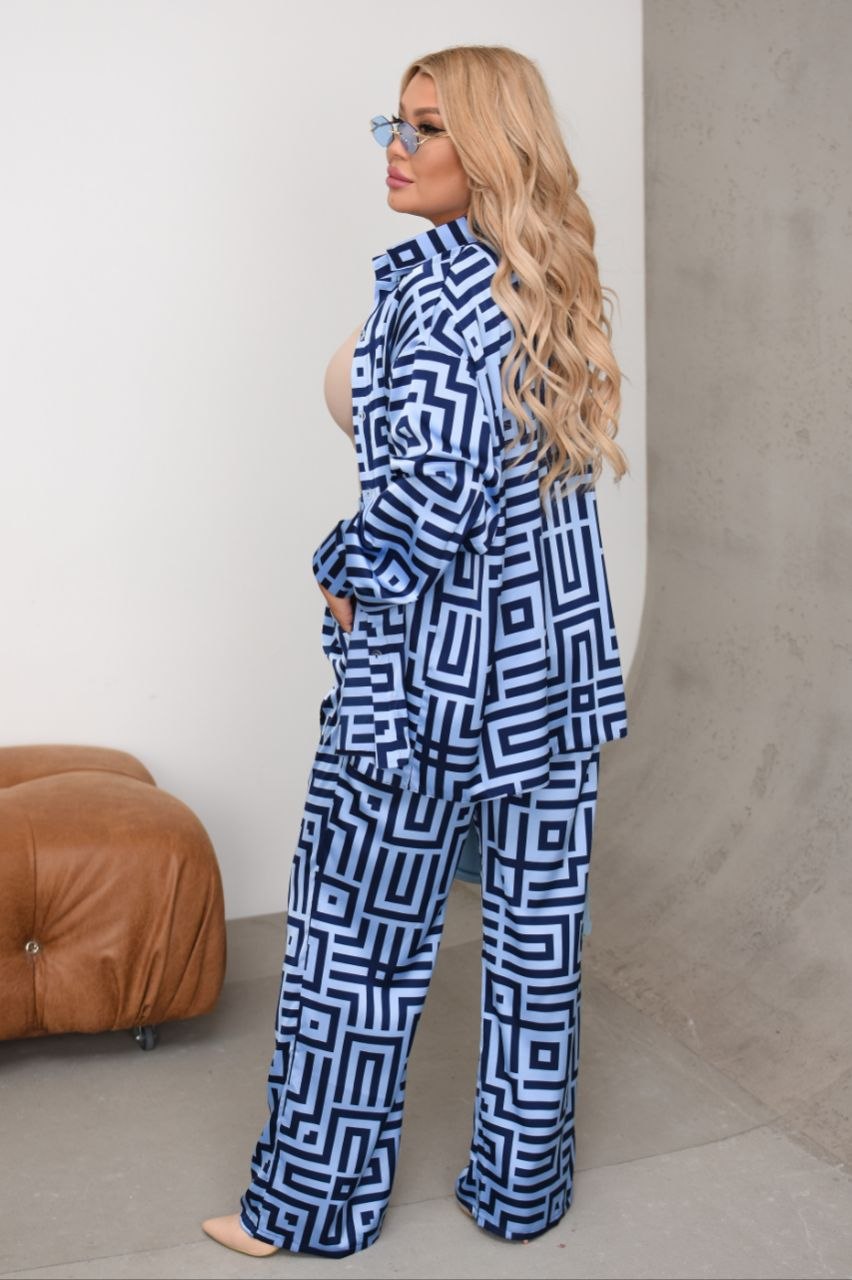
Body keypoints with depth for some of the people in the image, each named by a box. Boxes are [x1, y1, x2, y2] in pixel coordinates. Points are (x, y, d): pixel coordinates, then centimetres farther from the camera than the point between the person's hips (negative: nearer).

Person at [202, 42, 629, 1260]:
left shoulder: (431, 281, -15)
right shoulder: (557, 282, 9)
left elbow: (430, 484, -24)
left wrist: (354, 581, -7)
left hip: (435, 658, -7)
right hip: (559, 651, 8)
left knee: (360, 934, 6)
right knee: (537, 927, 13)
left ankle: (314, 1201, 21)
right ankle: (525, 1183, 28)